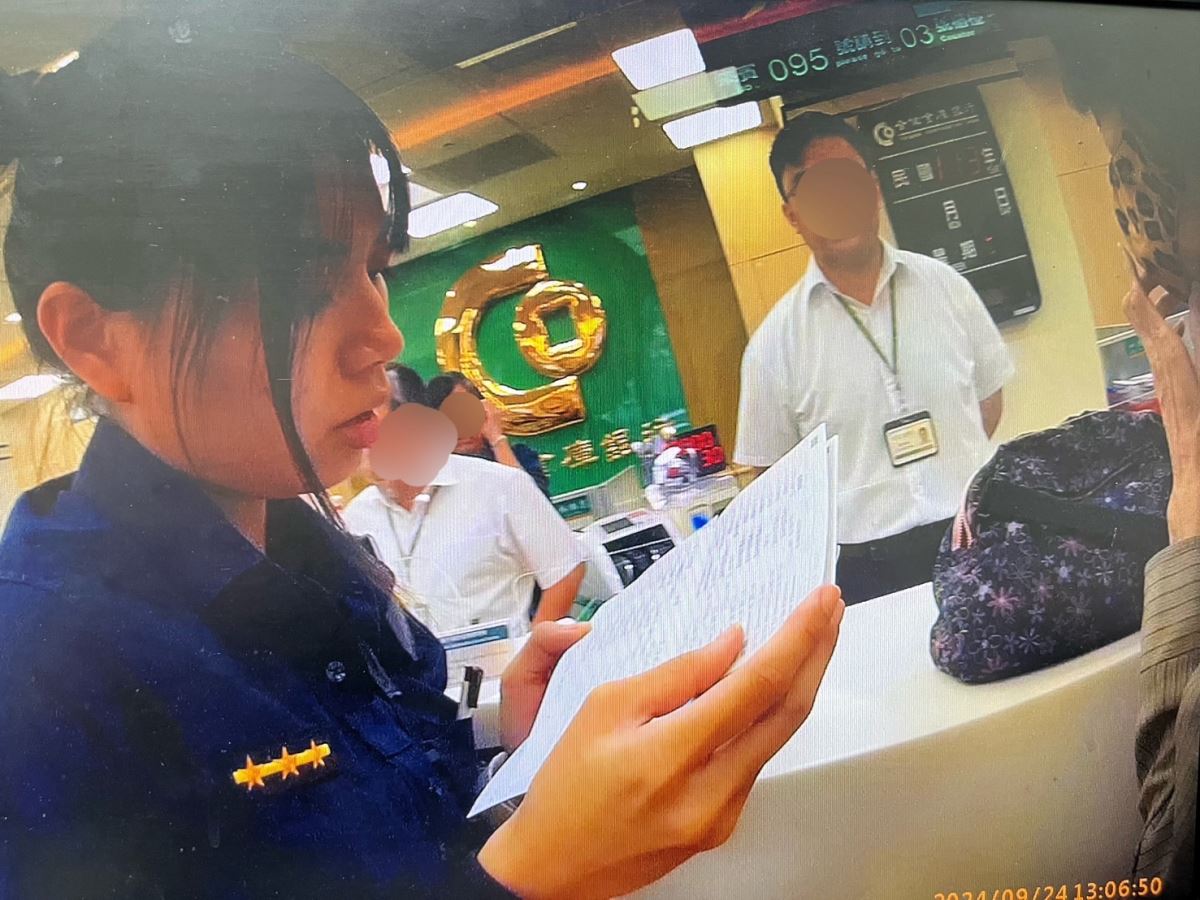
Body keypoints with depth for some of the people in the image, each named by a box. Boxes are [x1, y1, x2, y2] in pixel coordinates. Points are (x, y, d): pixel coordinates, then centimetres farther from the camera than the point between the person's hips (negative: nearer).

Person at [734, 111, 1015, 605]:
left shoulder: (944, 285, 3)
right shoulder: (775, 341, -4)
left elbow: (989, 397, 15)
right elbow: (772, 473, 3)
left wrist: (948, 471, 5)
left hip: (971, 543, 2)